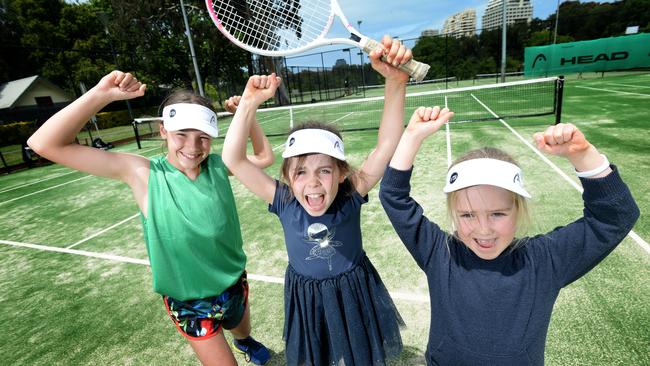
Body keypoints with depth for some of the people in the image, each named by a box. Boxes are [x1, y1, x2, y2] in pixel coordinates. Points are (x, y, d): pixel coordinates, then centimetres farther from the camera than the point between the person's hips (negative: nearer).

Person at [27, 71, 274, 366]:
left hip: (235, 283, 4)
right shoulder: (143, 174, -21)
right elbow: (45, 144, -22)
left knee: (242, 332, 34)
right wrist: (101, 95, -30)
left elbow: (264, 157, -3)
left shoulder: (218, 166, -13)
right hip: (188, 299, -3)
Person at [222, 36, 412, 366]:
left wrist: (396, 82, -47)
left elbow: (386, 145, -33)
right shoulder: (284, 202, -21)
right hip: (305, 298, 1)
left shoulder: (351, 196, -24)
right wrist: (248, 104, -34)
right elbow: (233, 161, -25)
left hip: (354, 293, 0)